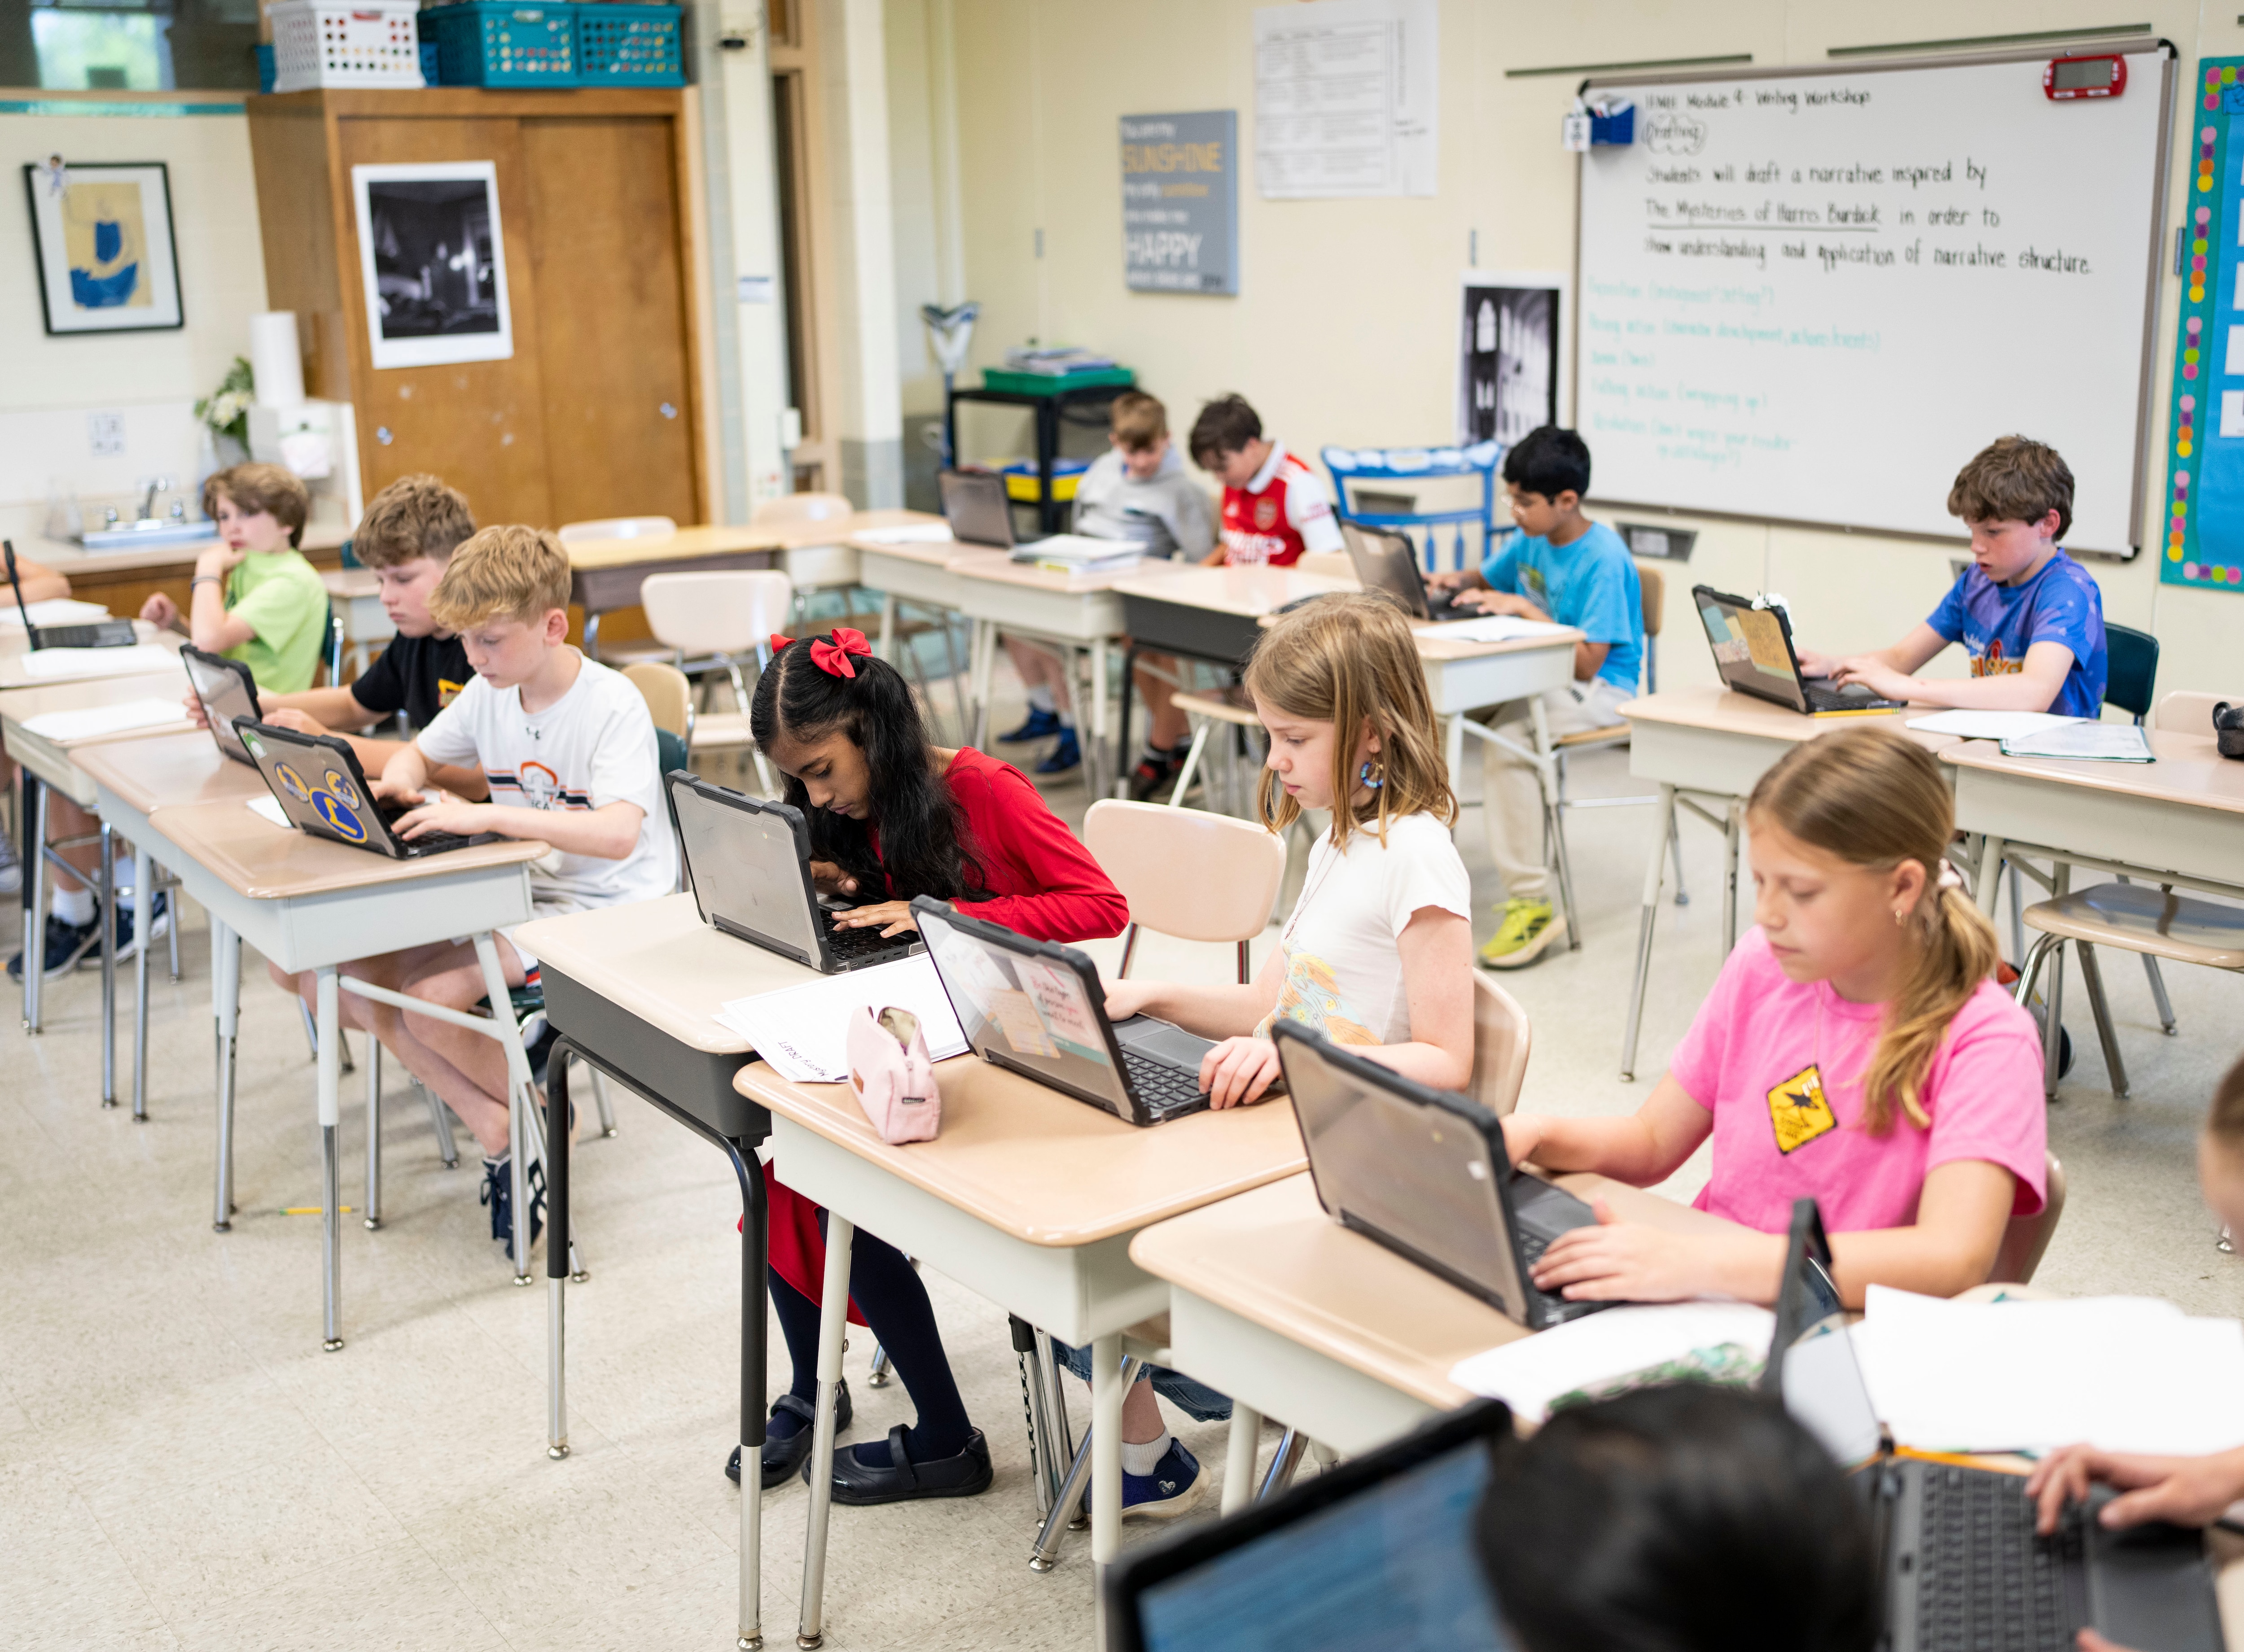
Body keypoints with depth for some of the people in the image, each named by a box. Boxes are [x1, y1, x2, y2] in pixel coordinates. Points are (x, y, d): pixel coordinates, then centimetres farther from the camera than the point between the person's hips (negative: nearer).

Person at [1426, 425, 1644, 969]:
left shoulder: (1603, 560, -18)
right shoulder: (1532, 540, 6)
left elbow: (1589, 662, -23)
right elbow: (1487, 578, 27)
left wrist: (1524, 608, -23)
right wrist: (1456, 581, 3)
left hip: (1600, 691, -8)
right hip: (1538, 677, 8)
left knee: (1507, 735, -35)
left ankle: (1531, 903, -30)